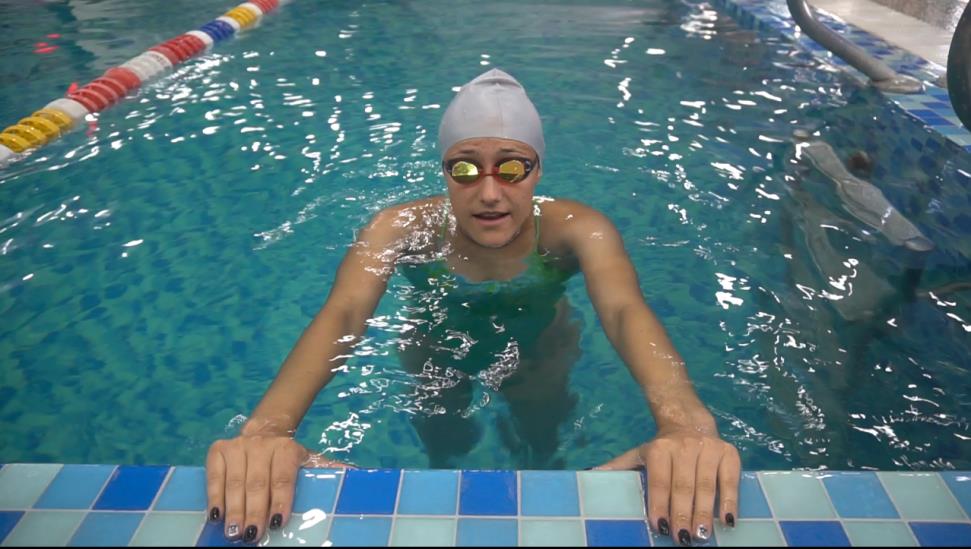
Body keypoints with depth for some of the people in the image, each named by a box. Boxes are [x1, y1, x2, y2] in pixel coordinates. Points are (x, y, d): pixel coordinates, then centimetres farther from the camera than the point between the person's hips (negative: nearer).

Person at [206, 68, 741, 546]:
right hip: (437, 354, 0)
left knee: (543, 450, 18)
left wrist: (687, 425, -72)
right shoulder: (403, 227, -33)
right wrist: (265, 430, -67)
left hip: (538, 353, 0)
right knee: (442, 452, 18)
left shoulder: (575, 228, -33)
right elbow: (340, 316, -47)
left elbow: (626, 312, -51)